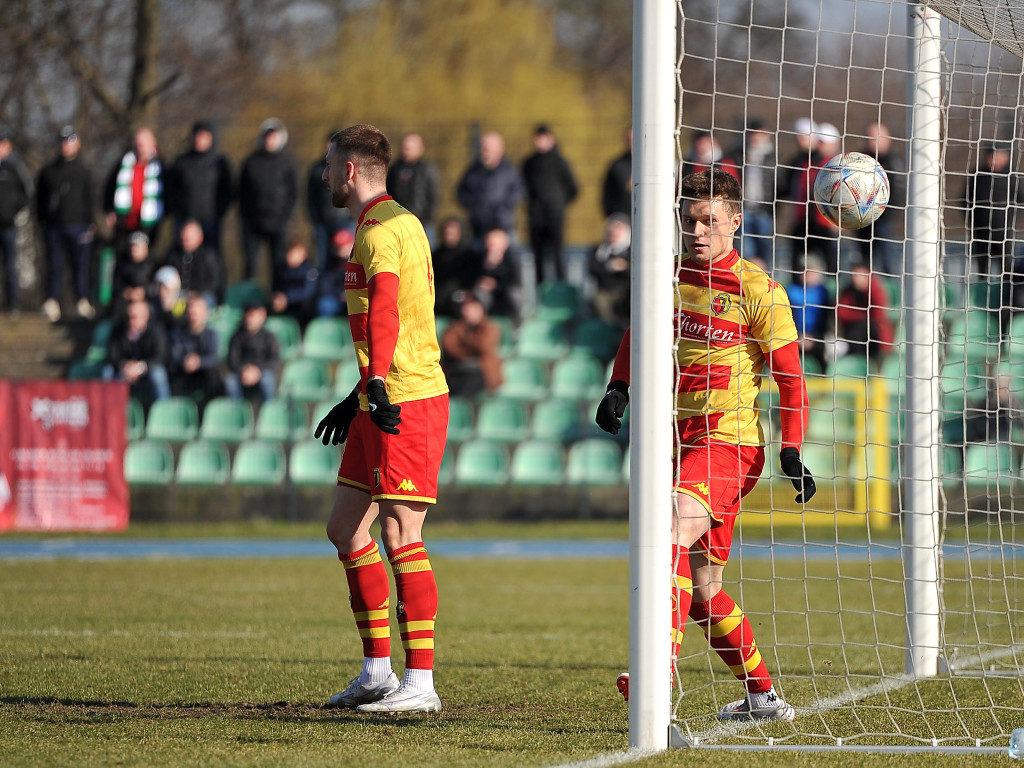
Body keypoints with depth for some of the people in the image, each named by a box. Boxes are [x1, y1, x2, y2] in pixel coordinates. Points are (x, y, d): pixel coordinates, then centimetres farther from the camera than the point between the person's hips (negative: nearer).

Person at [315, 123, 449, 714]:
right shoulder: (394, 223, 20)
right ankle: (378, 674, 19)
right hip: (386, 399, 11)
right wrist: (359, 398, 37)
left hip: (410, 400, -11)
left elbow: (385, 311, -30)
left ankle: (421, 683, -9)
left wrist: (378, 383, -42)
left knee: (400, 537, -10)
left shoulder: (382, 229, -13)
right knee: (346, 530, 13)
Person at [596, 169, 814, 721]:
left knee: (669, 544, -29)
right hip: (679, 442, 7)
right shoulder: (670, 279, 10)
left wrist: (792, 451, -9)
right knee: (702, 591, 11)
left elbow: (790, 375, -3)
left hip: (729, 443, -7)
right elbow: (638, 338, 26)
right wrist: (618, 388, 8)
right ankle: (763, 697, 27)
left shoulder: (757, 291, -6)